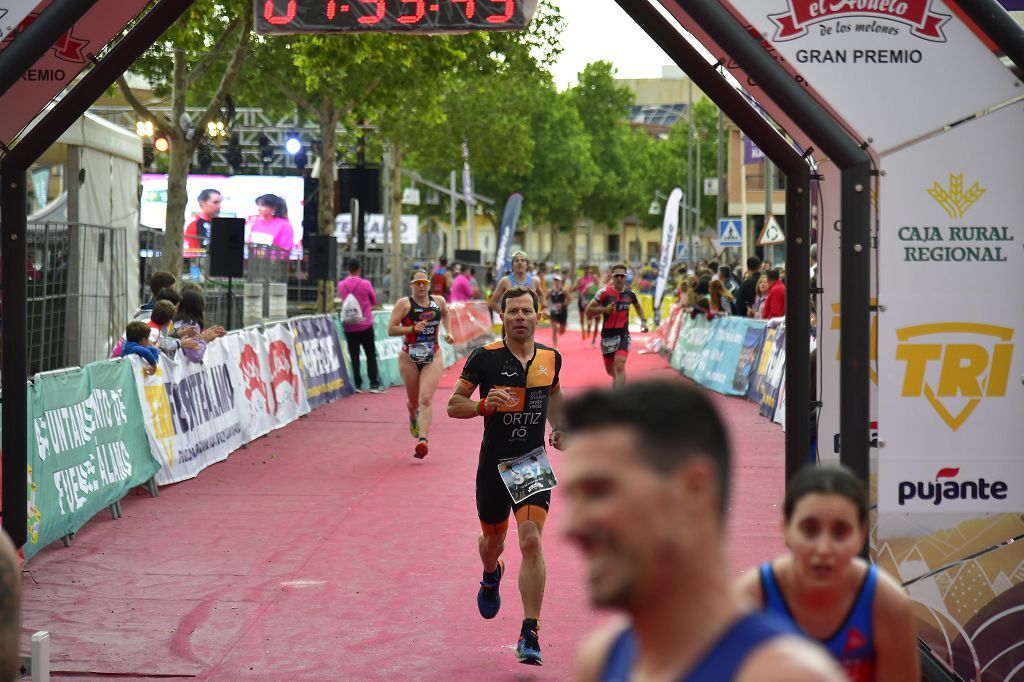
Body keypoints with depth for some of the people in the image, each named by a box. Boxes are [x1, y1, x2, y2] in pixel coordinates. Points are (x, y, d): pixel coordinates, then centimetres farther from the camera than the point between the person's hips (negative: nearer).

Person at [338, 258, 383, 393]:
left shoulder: (341, 285, -4)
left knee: (354, 356, 7)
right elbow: (374, 301, 3)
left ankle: (357, 384, 5)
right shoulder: (365, 284, -10)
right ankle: (374, 384, 4)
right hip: (365, 325, -2)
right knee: (371, 355, 6)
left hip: (349, 327, 2)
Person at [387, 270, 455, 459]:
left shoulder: (439, 301, 4)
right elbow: (391, 330, -12)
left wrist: (448, 332, 14)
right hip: (409, 358, -1)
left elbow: (446, 314, 28)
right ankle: (413, 418, 51)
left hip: (433, 358, 1)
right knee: (413, 401, 15)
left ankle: (424, 441, -23)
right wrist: (412, 329, -24)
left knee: (426, 400, -14)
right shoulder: (404, 304, -8)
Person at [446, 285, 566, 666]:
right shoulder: (485, 357, -8)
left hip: (533, 464, 0)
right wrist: (484, 405, -24)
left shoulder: (551, 358, 2)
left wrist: (558, 427, 8)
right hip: (493, 463, 0)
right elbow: (453, 405, -5)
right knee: (492, 539, 17)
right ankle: (491, 577, 57)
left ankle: (530, 635, -12)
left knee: (531, 540, -15)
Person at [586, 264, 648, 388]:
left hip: (623, 334, 0)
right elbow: (588, 311, -8)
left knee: (620, 365, -21)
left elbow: (638, 306, 24)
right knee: (610, 370, 14)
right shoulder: (604, 293, -11)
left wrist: (643, 320, 10)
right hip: (607, 334, 0)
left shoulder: (630, 294, 0)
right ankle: (617, 381, 51)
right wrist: (605, 309, -22)